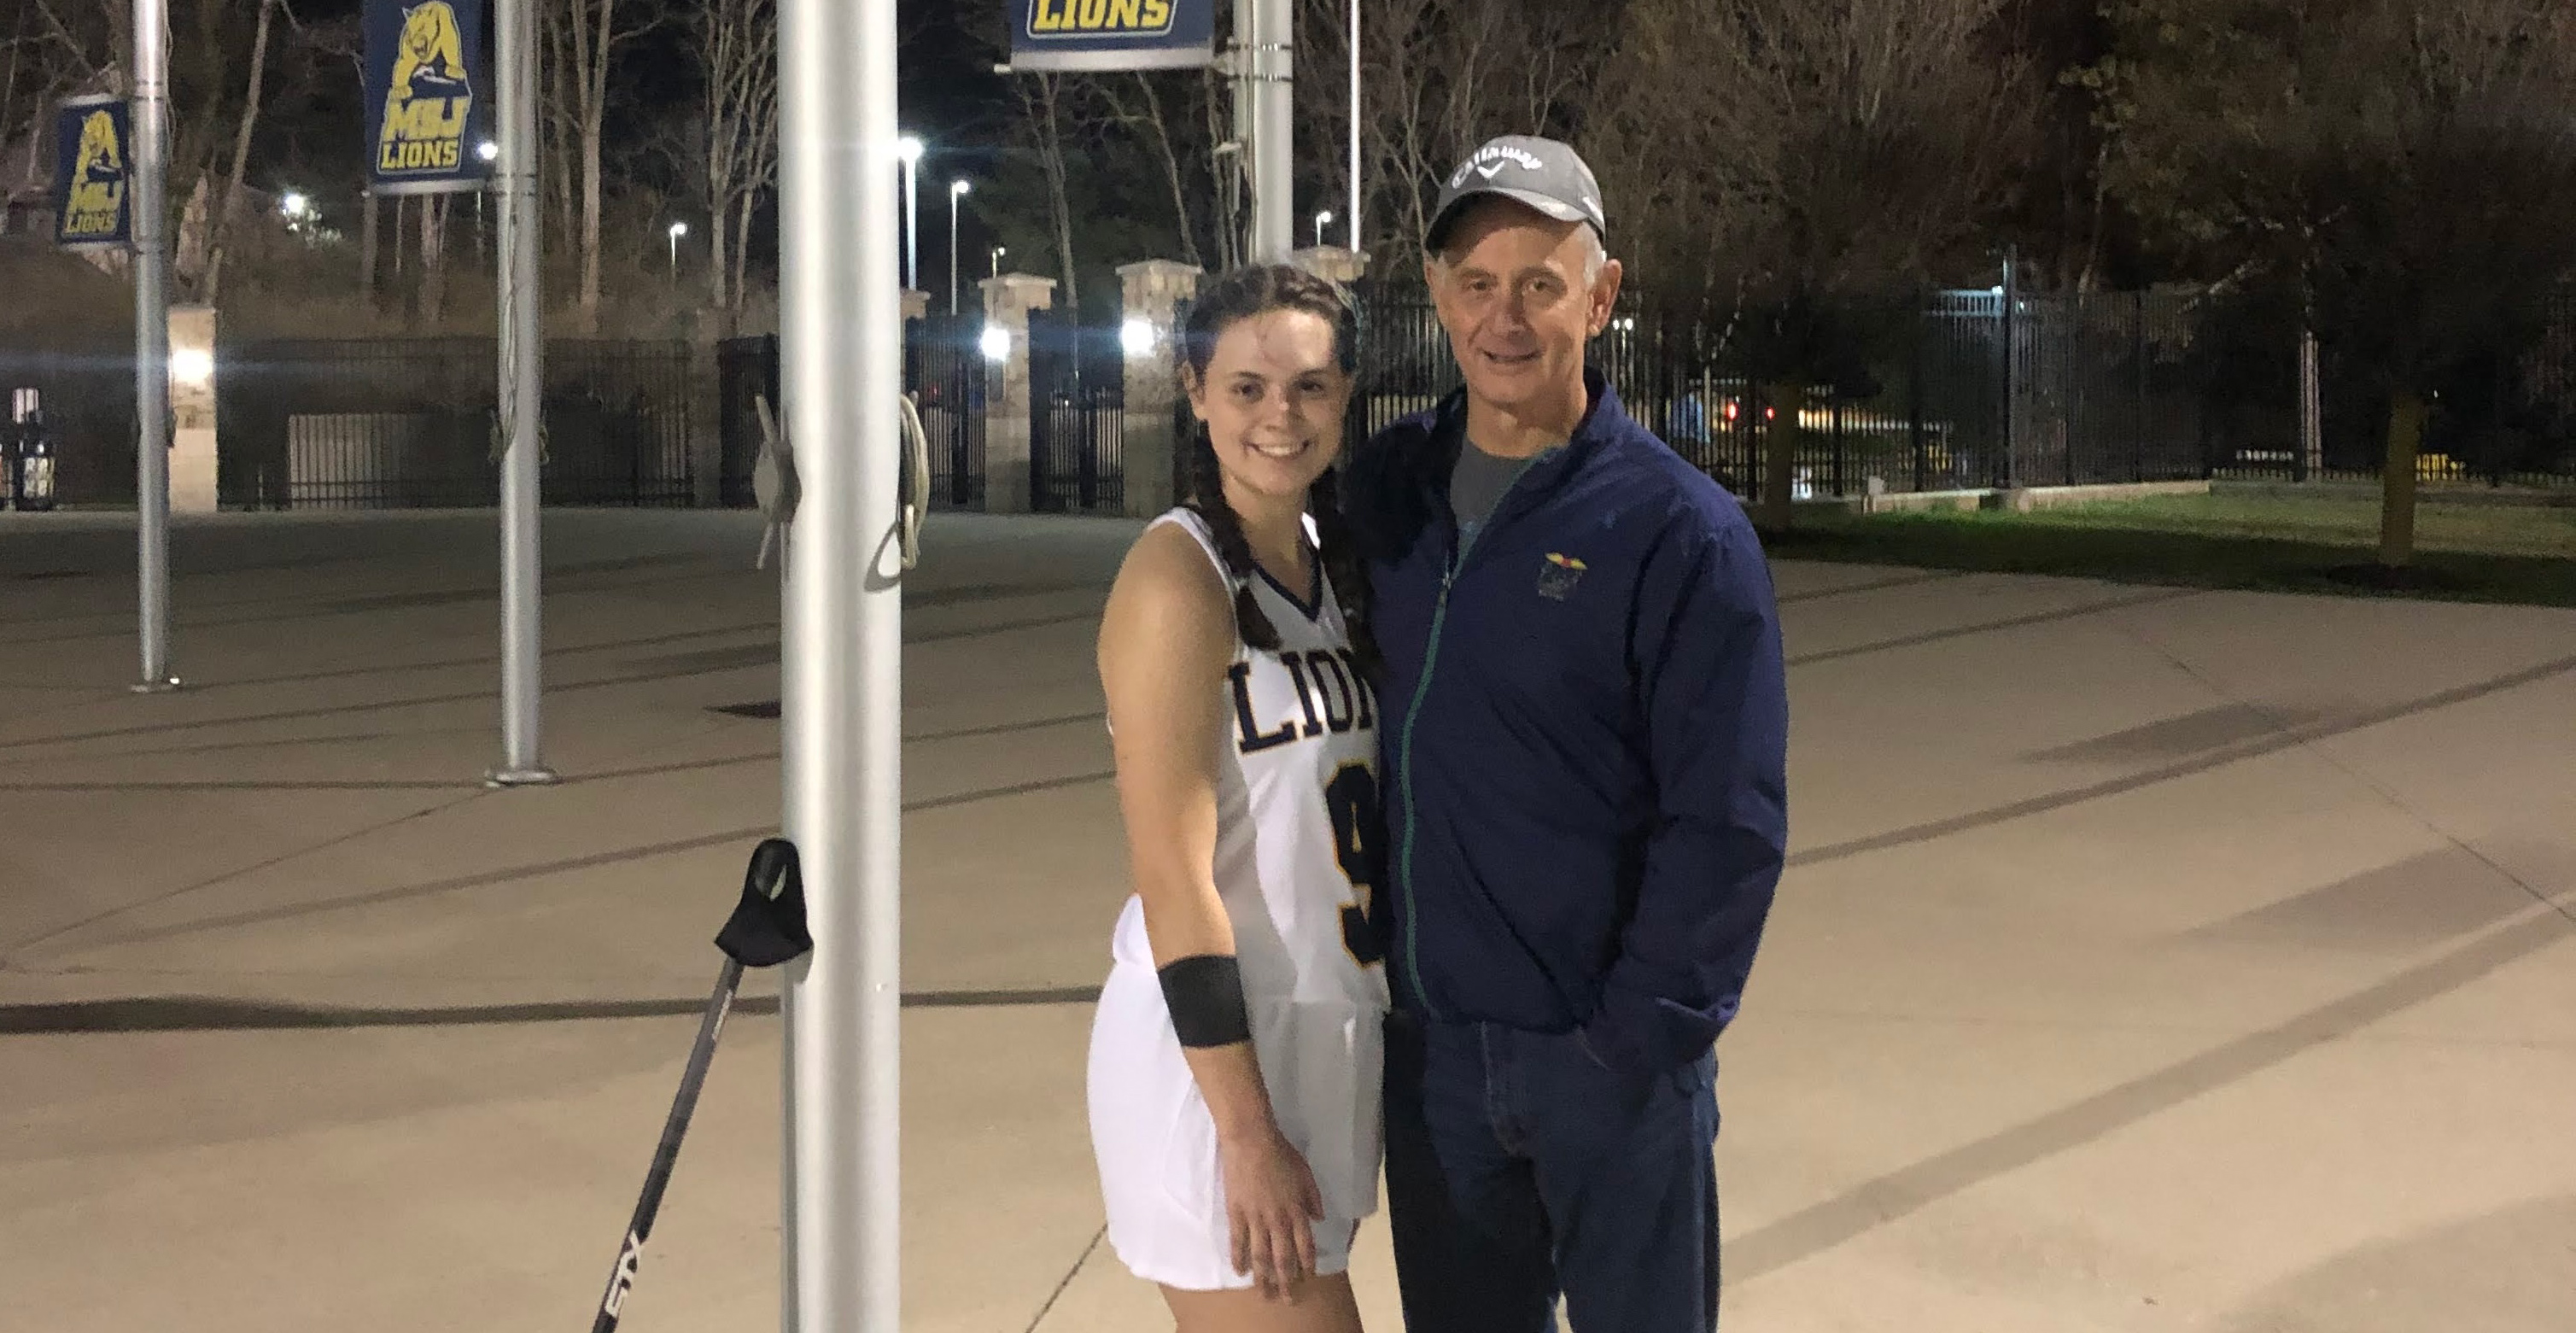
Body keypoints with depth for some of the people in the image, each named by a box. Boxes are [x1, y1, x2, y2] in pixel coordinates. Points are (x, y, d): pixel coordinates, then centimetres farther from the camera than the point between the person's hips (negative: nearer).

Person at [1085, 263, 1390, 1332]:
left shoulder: (1333, 560, 8)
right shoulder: (1180, 578, -15)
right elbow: (1173, 876, -19)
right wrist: (1245, 1131, -20)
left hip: (1324, 1028, 8)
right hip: (1215, 1048, -8)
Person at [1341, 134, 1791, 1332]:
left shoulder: (1682, 533, -11)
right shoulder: (1385, 487, 4)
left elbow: (1729, 828, -12)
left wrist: (1637, 1040, -16)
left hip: (1606, 1054, -5)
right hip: (1427, 1044, 5)